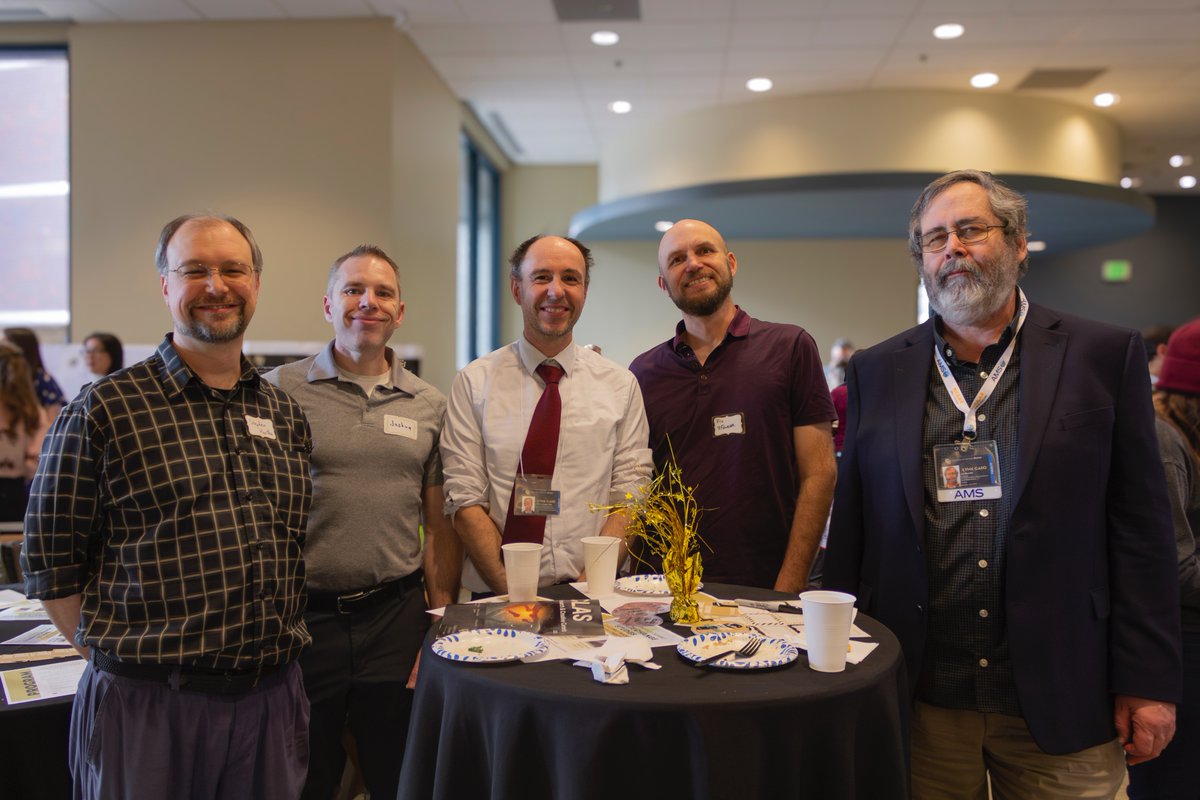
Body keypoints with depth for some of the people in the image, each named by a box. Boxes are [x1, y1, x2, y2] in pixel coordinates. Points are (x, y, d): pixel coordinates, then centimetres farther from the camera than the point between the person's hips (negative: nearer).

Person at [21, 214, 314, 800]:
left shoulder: (285, 415, 9)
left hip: (273, 697, 4)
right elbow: (51, 564, -3)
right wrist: (117, 655, -4)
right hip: (147, 704, -4)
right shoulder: (101, 412, -5)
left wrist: (280, 652, 6)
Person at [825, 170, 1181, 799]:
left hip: (1061, 700, -1)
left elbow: (1141, 529, -1)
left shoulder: (1105, 356, 0)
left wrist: (1147, 681, -4)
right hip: (919, 697, 2)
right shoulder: (877, 371, 5)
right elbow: (850, 527, 6)